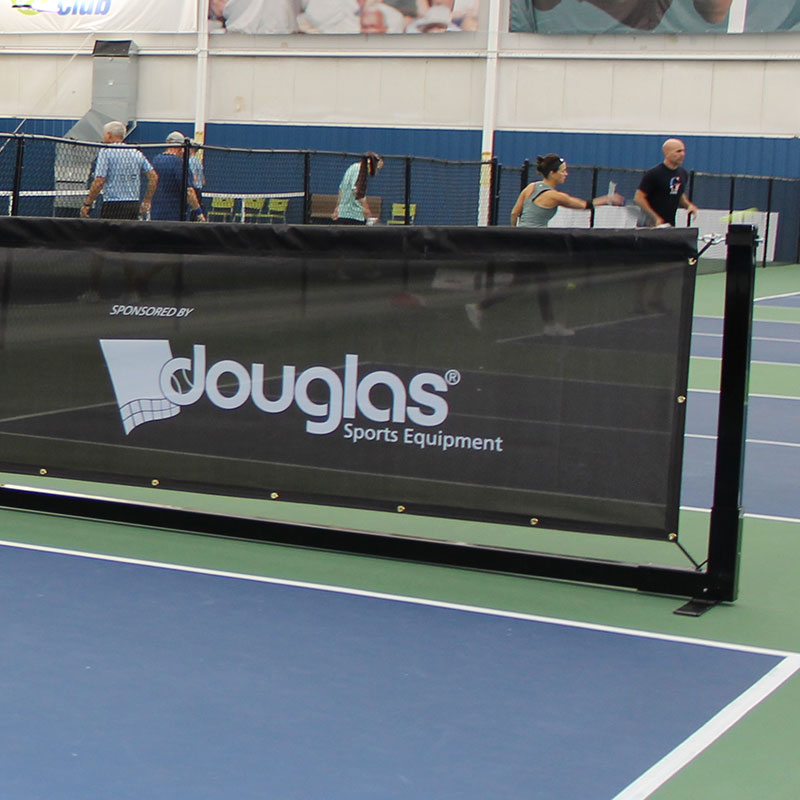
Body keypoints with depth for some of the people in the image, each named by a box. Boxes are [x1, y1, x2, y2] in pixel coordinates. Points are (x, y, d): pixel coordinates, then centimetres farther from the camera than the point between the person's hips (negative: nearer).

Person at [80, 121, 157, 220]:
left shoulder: (106, 152, -4)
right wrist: (146, 202, 14)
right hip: (134, 205, 6)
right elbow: (153, 177, 8)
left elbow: (99, 182, -11)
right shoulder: (137, 153, 12)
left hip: (113, 205, -6)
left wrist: (87, 204, -4)